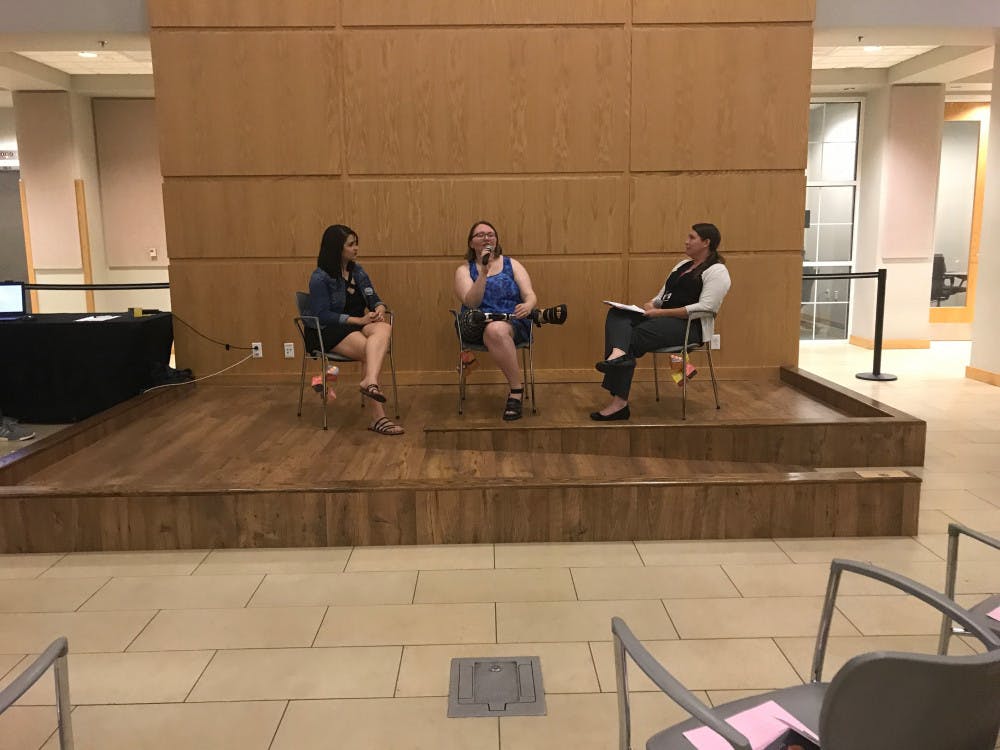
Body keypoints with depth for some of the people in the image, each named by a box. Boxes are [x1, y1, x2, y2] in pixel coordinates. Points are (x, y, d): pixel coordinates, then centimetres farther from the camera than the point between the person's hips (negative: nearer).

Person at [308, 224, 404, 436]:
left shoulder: (357, 271, 17)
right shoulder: (320, 278, -5)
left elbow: (373, 298, 15)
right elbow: (323, 315, -13)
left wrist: (379, 309, -11)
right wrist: (359, 320, -20)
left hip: (358, 325, 6)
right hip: (330, 332, -5)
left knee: (384, 328, -32)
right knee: (370, 350, -34)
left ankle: (370, 381, -57)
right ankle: (378, 417, -41)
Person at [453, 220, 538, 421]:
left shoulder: (512, 265, 15)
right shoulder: (464, 270, 11)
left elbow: (530, 296, 3)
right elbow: (471, 303, -7)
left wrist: (528, 306, -22)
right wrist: (483, 273, -18)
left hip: (514, 323, 0)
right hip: (477, 326, 0)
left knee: (496, 330, -37)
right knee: (493, 329, -38)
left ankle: (516, 391, -27)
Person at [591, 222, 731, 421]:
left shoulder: (717, 271, -3)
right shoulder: (682, 265, 24)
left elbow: (704, 308, -16)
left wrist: (661, 312, -20)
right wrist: (651, 305, -1)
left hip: (691, 325, -8)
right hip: (662, 317, 8)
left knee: (635, 336, -29)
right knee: (616, 313, -17)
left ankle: (619, 403, -32)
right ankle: (618, 353, -48)